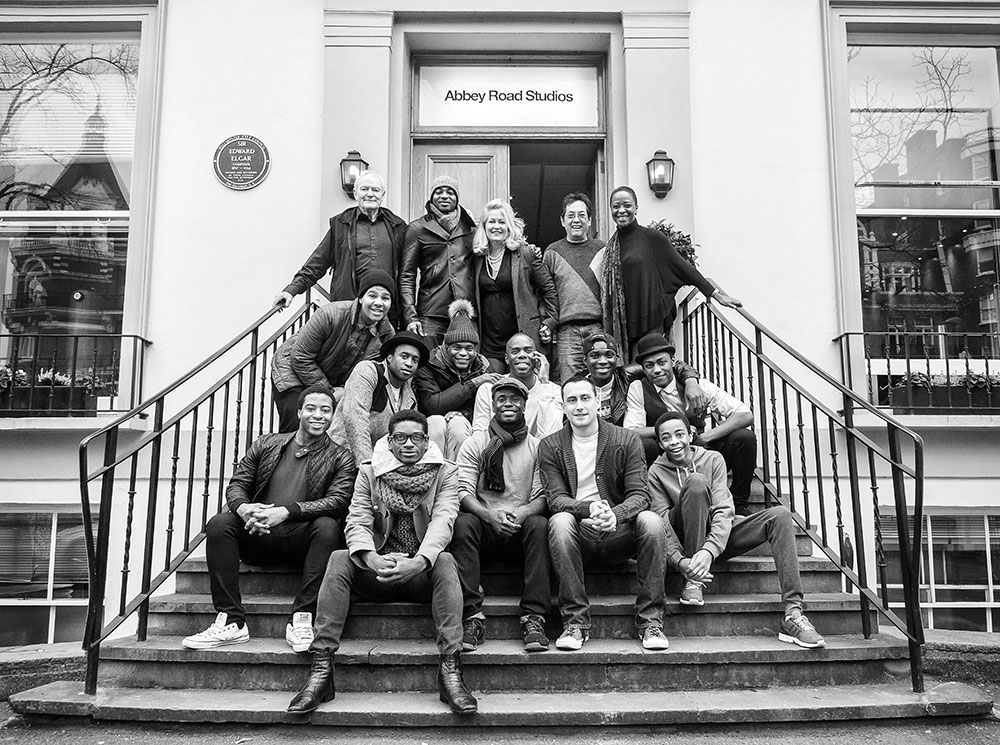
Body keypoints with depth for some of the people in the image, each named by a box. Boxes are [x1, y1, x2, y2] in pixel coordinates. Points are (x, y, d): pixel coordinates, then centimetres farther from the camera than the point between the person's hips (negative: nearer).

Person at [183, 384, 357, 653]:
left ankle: (301, 620, -30)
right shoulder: (265, 444, 15)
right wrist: (243, 508, -17)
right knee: (219, 524, -23)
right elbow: (237, 484, 10)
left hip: (300, 540, -3)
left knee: (327, 527, -33)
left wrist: (285, 512, -23)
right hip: (258, 538, 3)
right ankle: (231, 622, -23)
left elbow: (338, 501, -9)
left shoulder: (341, 458, 6)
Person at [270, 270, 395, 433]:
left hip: (332, 381, 5)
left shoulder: (387, 334, -15)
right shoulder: (330, 314, -30)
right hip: (293, 368, -5)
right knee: (294, 427, -17)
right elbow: (300, 358, -24)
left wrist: (344, 390, -24)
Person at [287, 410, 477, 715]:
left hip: (422, 572, -1)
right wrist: (372, 559, -29)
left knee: (445, 561, -32)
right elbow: (357, 520, -5)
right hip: (378, 570, 1)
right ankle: (321, 670, -28)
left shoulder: (445, 472, 4)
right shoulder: (368, 471, 8)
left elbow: (443, 520, -13)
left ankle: (450, 669, -36)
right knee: (339, 558, -26)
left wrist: (419, 561, -33)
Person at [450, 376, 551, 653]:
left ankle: (533, 618, -30)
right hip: (485, 530, 0)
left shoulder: (538, 447, 10)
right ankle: (472, 617, -30)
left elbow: (542, 497, 1)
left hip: (520, 531, 0)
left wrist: (522, 513, -22)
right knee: (463, 523, -31)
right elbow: (464, 492, -3)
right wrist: (490, 516, -23)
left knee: (539, 525, -31)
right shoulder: (474, 444, 8)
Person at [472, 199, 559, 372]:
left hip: (523, 335, -3)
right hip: (489, 341, 3)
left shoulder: (525, 253, -2)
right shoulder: (478, 257, 9)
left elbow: (548, 288, 2)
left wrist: (549, 322, -2)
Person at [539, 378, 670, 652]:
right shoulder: (550, 447, 4)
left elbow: (639, 495, -5)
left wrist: (615, 514, -28)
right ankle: (575, 622, -24)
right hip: (579, 533, 0)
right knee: (559, 521, -33)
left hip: (618, 531, 0)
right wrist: (589, 509, -27)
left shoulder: (627, 441, 3)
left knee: (651, 520, -29)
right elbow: (555, 498, -5)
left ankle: (650, 622, -18)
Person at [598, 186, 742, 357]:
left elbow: (682, 267, 1)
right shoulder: (610, 247, 11)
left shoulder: (652, 237, -2)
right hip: (623, 325, 4)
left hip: (651, 323, -4)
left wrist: (715, 294, 0)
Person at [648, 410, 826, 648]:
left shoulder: (713, 459, 0)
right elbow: (663, 522, -12)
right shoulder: (656, 472, -3)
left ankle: (793, 613, -28)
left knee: (780, 515, -19)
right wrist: (678, 560, -31)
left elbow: (724, 511, -12)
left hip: (718, 537, 3)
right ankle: (693, 582, -25)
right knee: (696, 481, -28)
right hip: (685, 542, -3)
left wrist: (709, 550, -31)